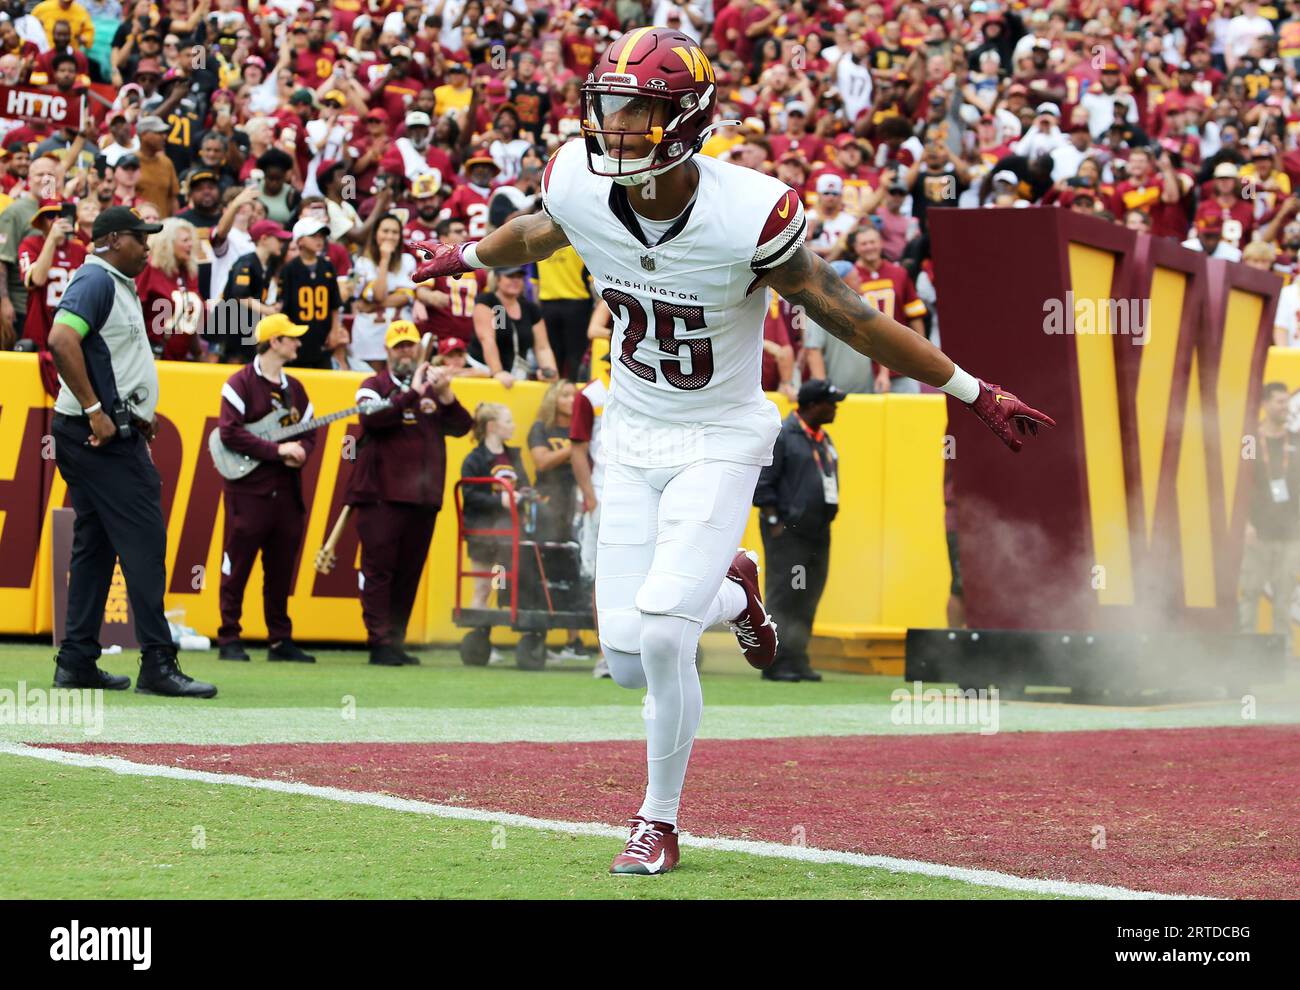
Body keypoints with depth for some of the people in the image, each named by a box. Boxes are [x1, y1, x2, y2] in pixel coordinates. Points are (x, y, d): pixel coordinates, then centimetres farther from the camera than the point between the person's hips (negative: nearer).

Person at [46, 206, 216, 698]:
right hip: (102, 437, -11)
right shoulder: (96, 280, -11)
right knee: (144, 542, -12)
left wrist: (137, 415, 14)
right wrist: (95, 410, -25)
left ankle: (77, 662, 13)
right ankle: (157, 665, -13)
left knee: (95, 545, 11)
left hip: (112, 435, 11)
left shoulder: (118, 286, 20)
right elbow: (61, 341, -25)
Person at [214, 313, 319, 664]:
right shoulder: (242, 383, -4)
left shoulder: (294, 388, 17)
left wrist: (300, 451, -6)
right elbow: (229, 432, -14)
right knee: (238, 565, -4)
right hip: (248, 490, -6)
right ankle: (229, 640, 1)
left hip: (287, 491, 6)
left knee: (281, 570, 7)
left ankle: (280, 640, 12)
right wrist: (278, 449, -17)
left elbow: (308, 432, 18)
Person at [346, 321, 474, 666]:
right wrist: (412, 394, -19)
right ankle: (380, 644, -9)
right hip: (382, 495, -5)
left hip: (423, 498, 5)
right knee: (379, 569, -8)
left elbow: (461, 426, 8)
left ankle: (396, 642, 11)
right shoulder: (375, 386, 5)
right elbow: (372, 418, -15)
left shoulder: (433, 388, 19)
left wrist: (445, 397, -9)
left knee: (409, 573, 6)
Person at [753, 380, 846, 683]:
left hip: (818, 533, 8)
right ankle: (776, 663, -7)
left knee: (807, 601, 8)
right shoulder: (781, 436, -8)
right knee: (783, 598, -8)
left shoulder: (822, 439, 18)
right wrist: (774, 522, -14)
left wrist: (825, 520, 17)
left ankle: (797, 661, 12)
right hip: (787, 533, -8)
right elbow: (762, 484, -11)